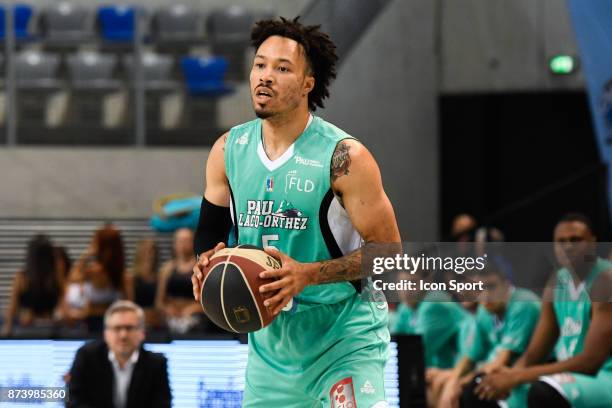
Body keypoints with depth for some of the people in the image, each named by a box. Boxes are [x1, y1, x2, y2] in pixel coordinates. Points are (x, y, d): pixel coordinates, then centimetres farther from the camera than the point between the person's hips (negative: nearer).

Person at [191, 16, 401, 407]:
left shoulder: (344, 157, -15)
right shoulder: (228, 151, 1)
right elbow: (210, 232, 13)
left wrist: (308, 274, -25)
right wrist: (208, 264, -11)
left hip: (344, 336, -6)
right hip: (270, 336, 6)